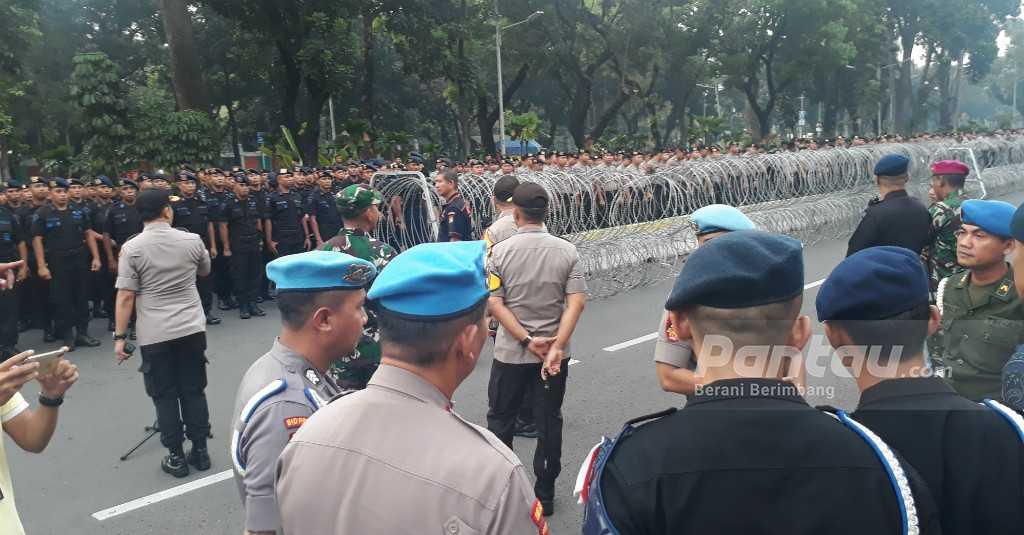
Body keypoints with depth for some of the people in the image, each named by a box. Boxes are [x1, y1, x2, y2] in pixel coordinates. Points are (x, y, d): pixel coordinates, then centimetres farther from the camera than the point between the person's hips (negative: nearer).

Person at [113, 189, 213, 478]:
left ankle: (176, 457, 15)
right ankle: (200, 451, 19)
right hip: (192, 328, 2)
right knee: (194, 391, 11)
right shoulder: (192, 240, -1)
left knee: (165, 396, 8)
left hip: (154, 335, -2)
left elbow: (125, 297, -9)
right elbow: (205, 271, 19)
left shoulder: (131, 248, -7)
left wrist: (119, 337, -3)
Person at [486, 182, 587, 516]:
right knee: (549, 423, 12)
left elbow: (494, 303, -14)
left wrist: (526, 340, -14)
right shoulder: (567, 251, -5)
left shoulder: (500, 251, -9)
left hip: (510, 352, -1)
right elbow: (576, 302, -13)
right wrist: (556, 347, -16)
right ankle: (545, 495, 22)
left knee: (500, 420, 16)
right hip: (553, 352, 1)